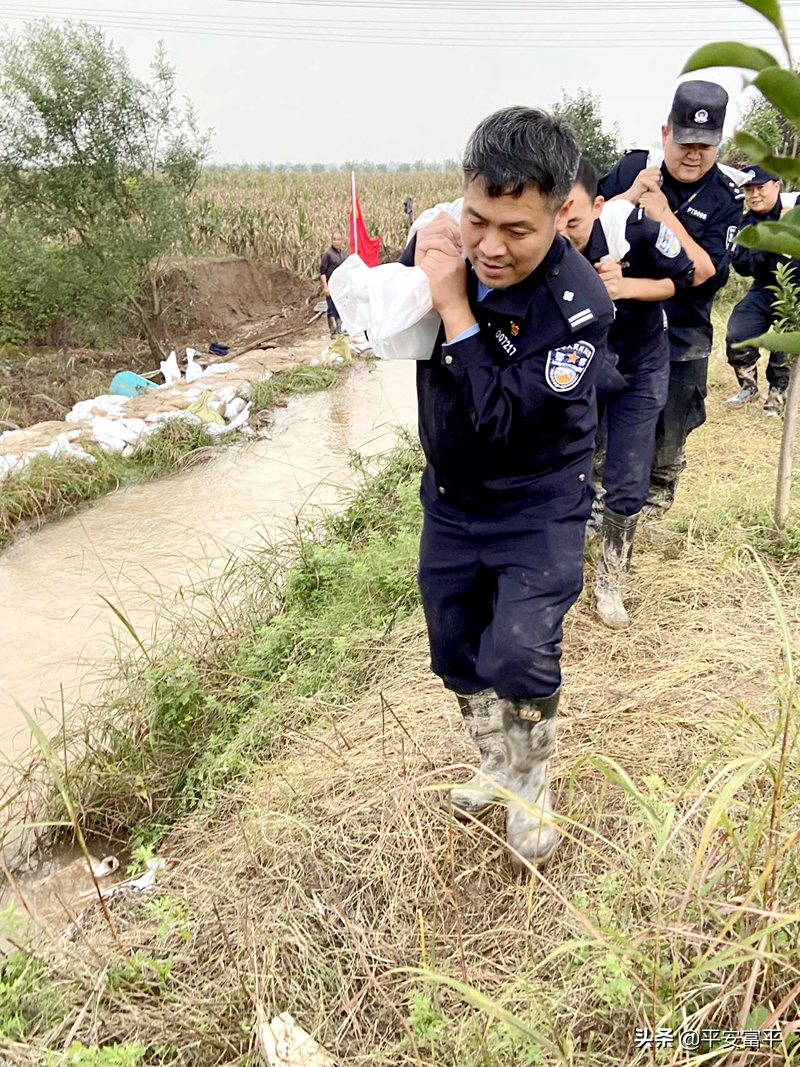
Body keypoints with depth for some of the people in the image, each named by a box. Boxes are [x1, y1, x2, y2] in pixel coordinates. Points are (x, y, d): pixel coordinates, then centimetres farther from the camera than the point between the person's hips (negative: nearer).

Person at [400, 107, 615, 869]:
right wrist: (415, 281, -19)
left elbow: (501, 421, -31)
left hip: (538, 504, -5)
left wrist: (453, 306, -31)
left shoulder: (578, 306, -27)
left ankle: (531, 789, 17)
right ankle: (499, 766, 42)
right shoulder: (440, 240, -13)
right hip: (450, 496, 5)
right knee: (455, 654, 16)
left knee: (517, 657, -15)